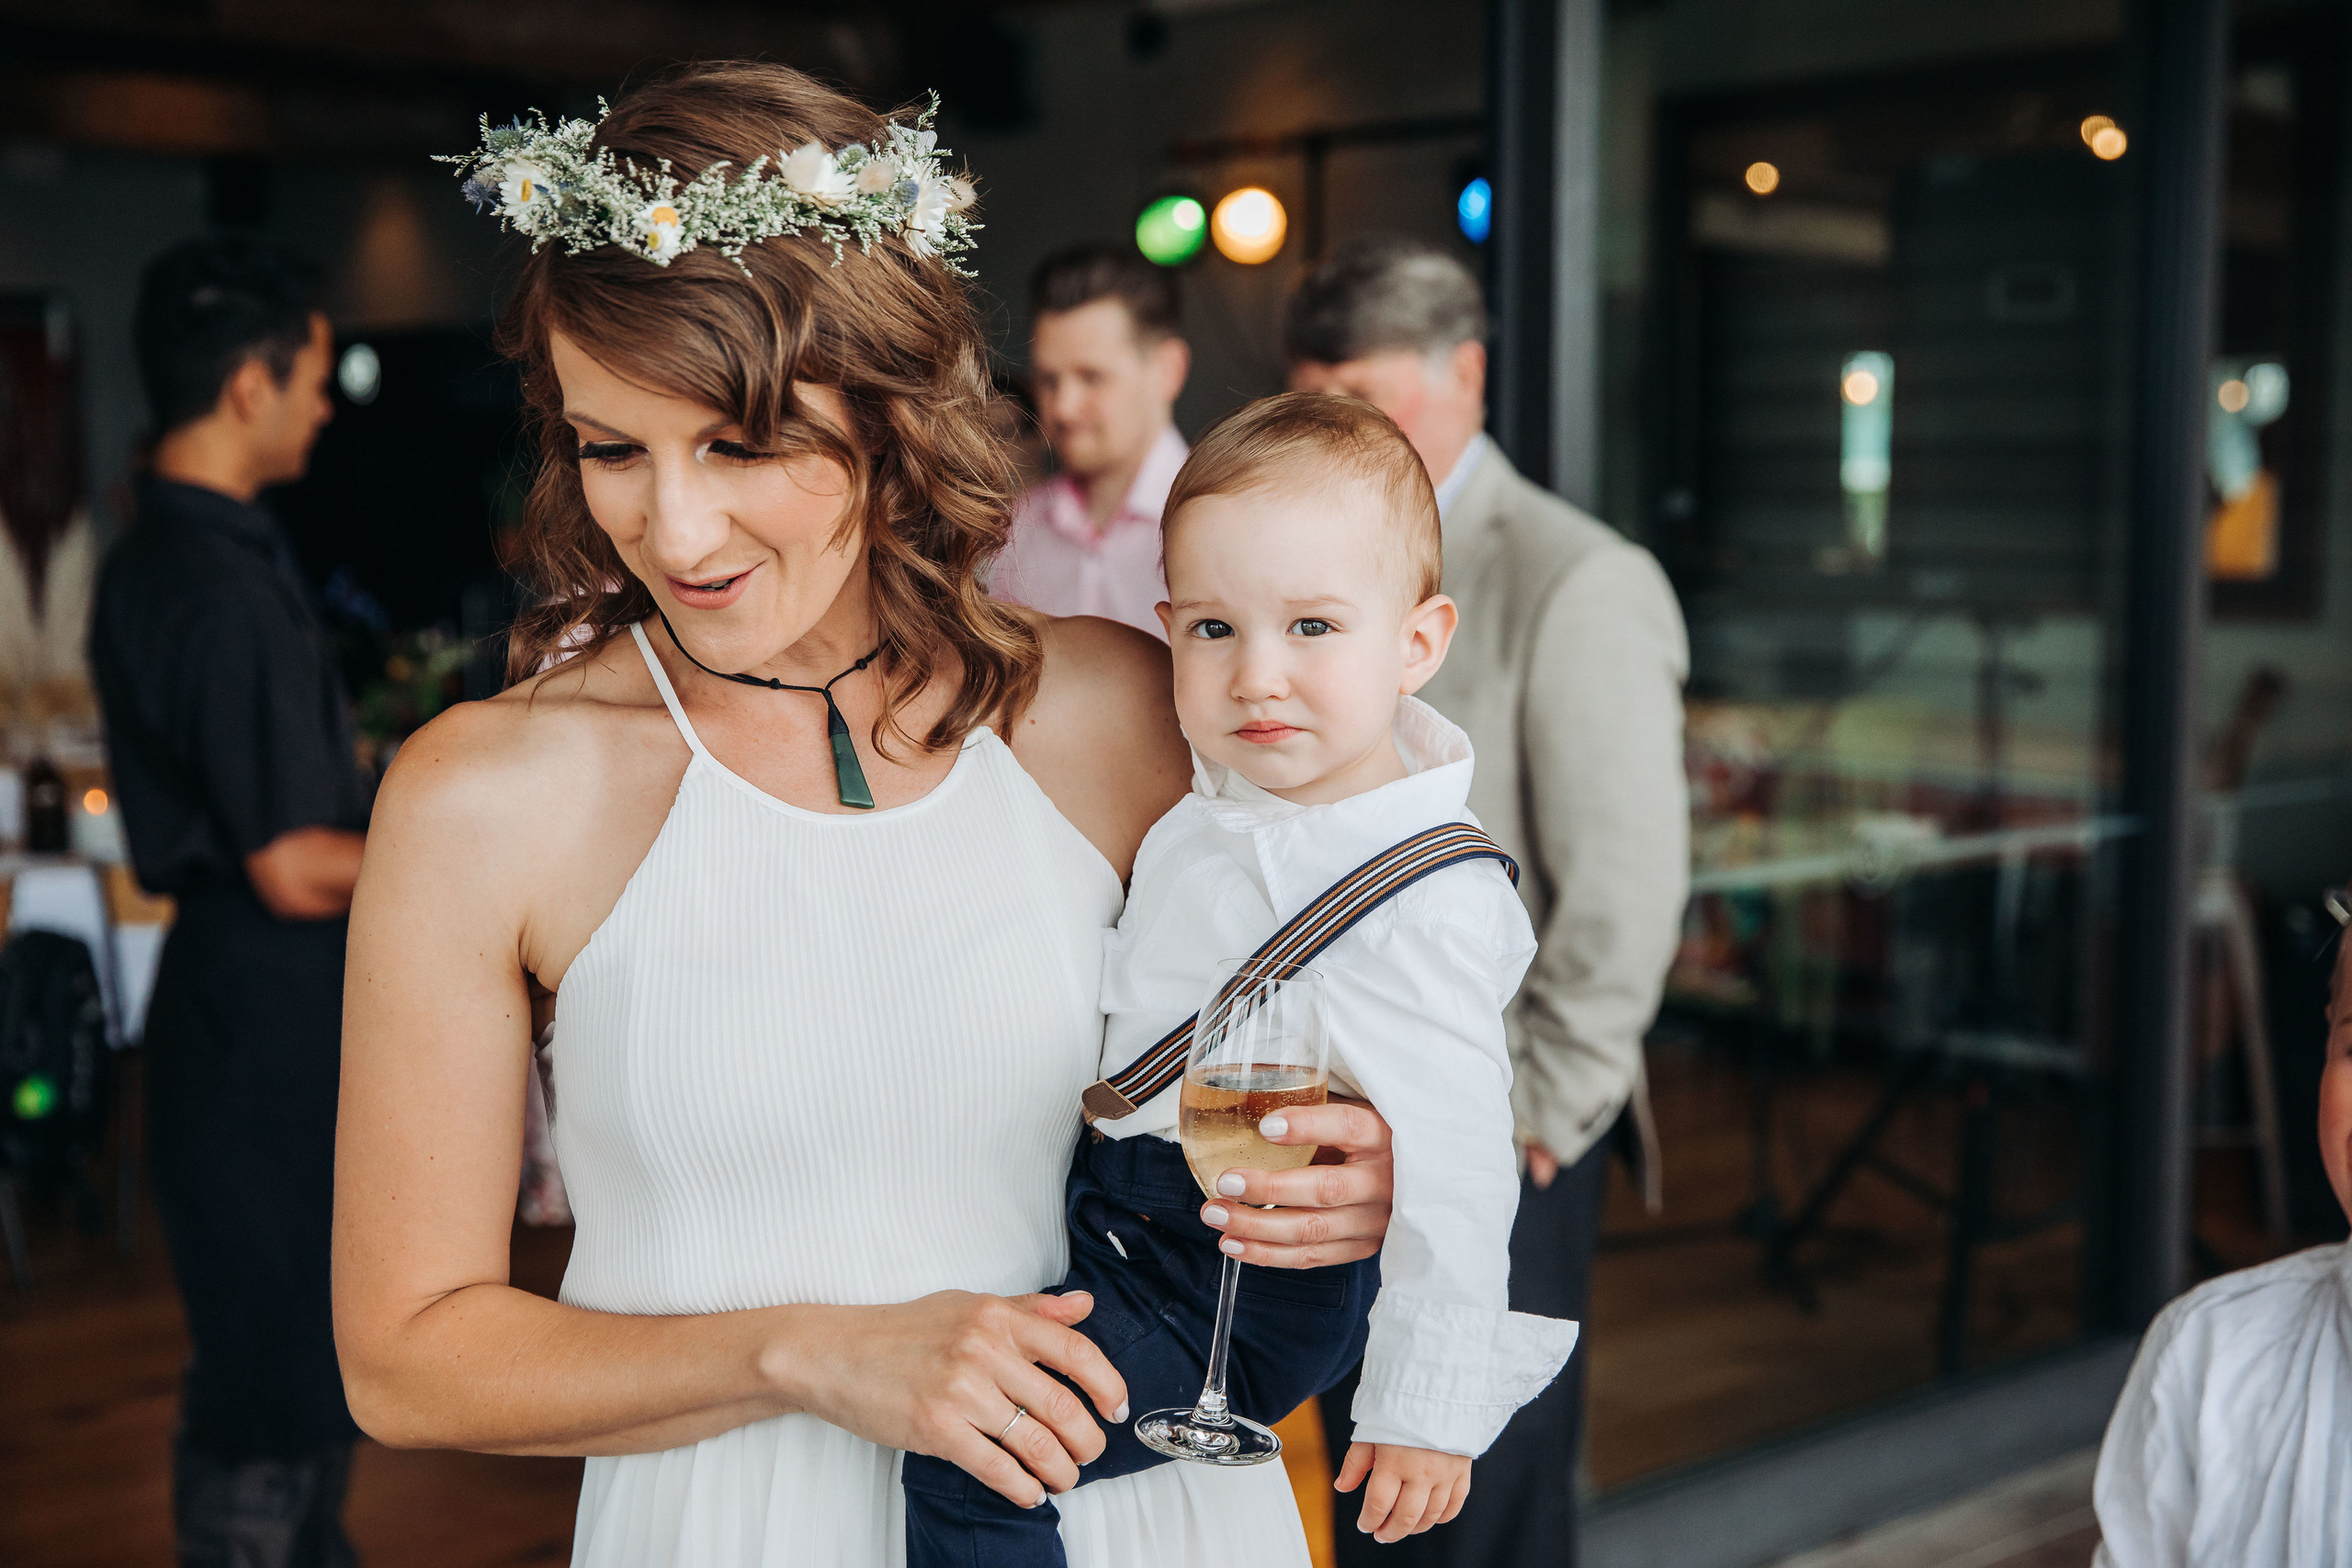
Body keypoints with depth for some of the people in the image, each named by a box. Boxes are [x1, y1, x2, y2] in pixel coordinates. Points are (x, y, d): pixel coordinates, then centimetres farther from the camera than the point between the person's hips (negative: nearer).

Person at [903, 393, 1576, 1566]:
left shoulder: (1430, 905, -25)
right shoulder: (1213, 797, -1)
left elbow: (1455, 1173, -23)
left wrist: (1426, 1410, -20)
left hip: (1244, 1291, -8)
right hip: (1106, 1198, 8)